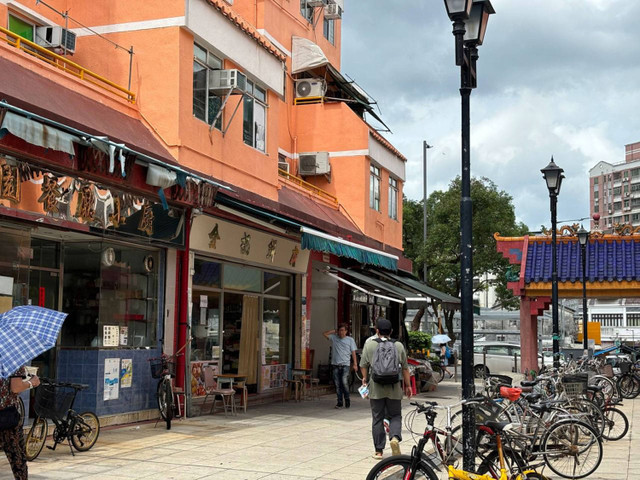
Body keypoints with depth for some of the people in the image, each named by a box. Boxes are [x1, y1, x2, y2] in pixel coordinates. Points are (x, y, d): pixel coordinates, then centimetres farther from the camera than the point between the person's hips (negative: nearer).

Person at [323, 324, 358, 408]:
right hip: (335, 364, 2)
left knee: (344, 382, -16)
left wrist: (355, 364, -1)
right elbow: (325, 334, 9)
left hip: (345, 364, -2)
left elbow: (353, 352, 6)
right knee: (337, 384, 2)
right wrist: (334, 331, 7)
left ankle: (347, 400, 2)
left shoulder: (350, 340, 8)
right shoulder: (334, 338, 12)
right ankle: (339, 402, 8)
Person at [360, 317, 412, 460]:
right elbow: (405, 368, 6)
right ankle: (395, 437, -15)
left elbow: (363, 365, 4)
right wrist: (408, 385, 15)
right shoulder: (398, 346, 3)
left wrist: (365, 378, 23)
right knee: (395, 416, 12)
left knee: (377, 419, 7)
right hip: (394, 389, 1)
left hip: (376, 388, 0)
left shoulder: (369, 345, -1)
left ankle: (378, 451, 10)